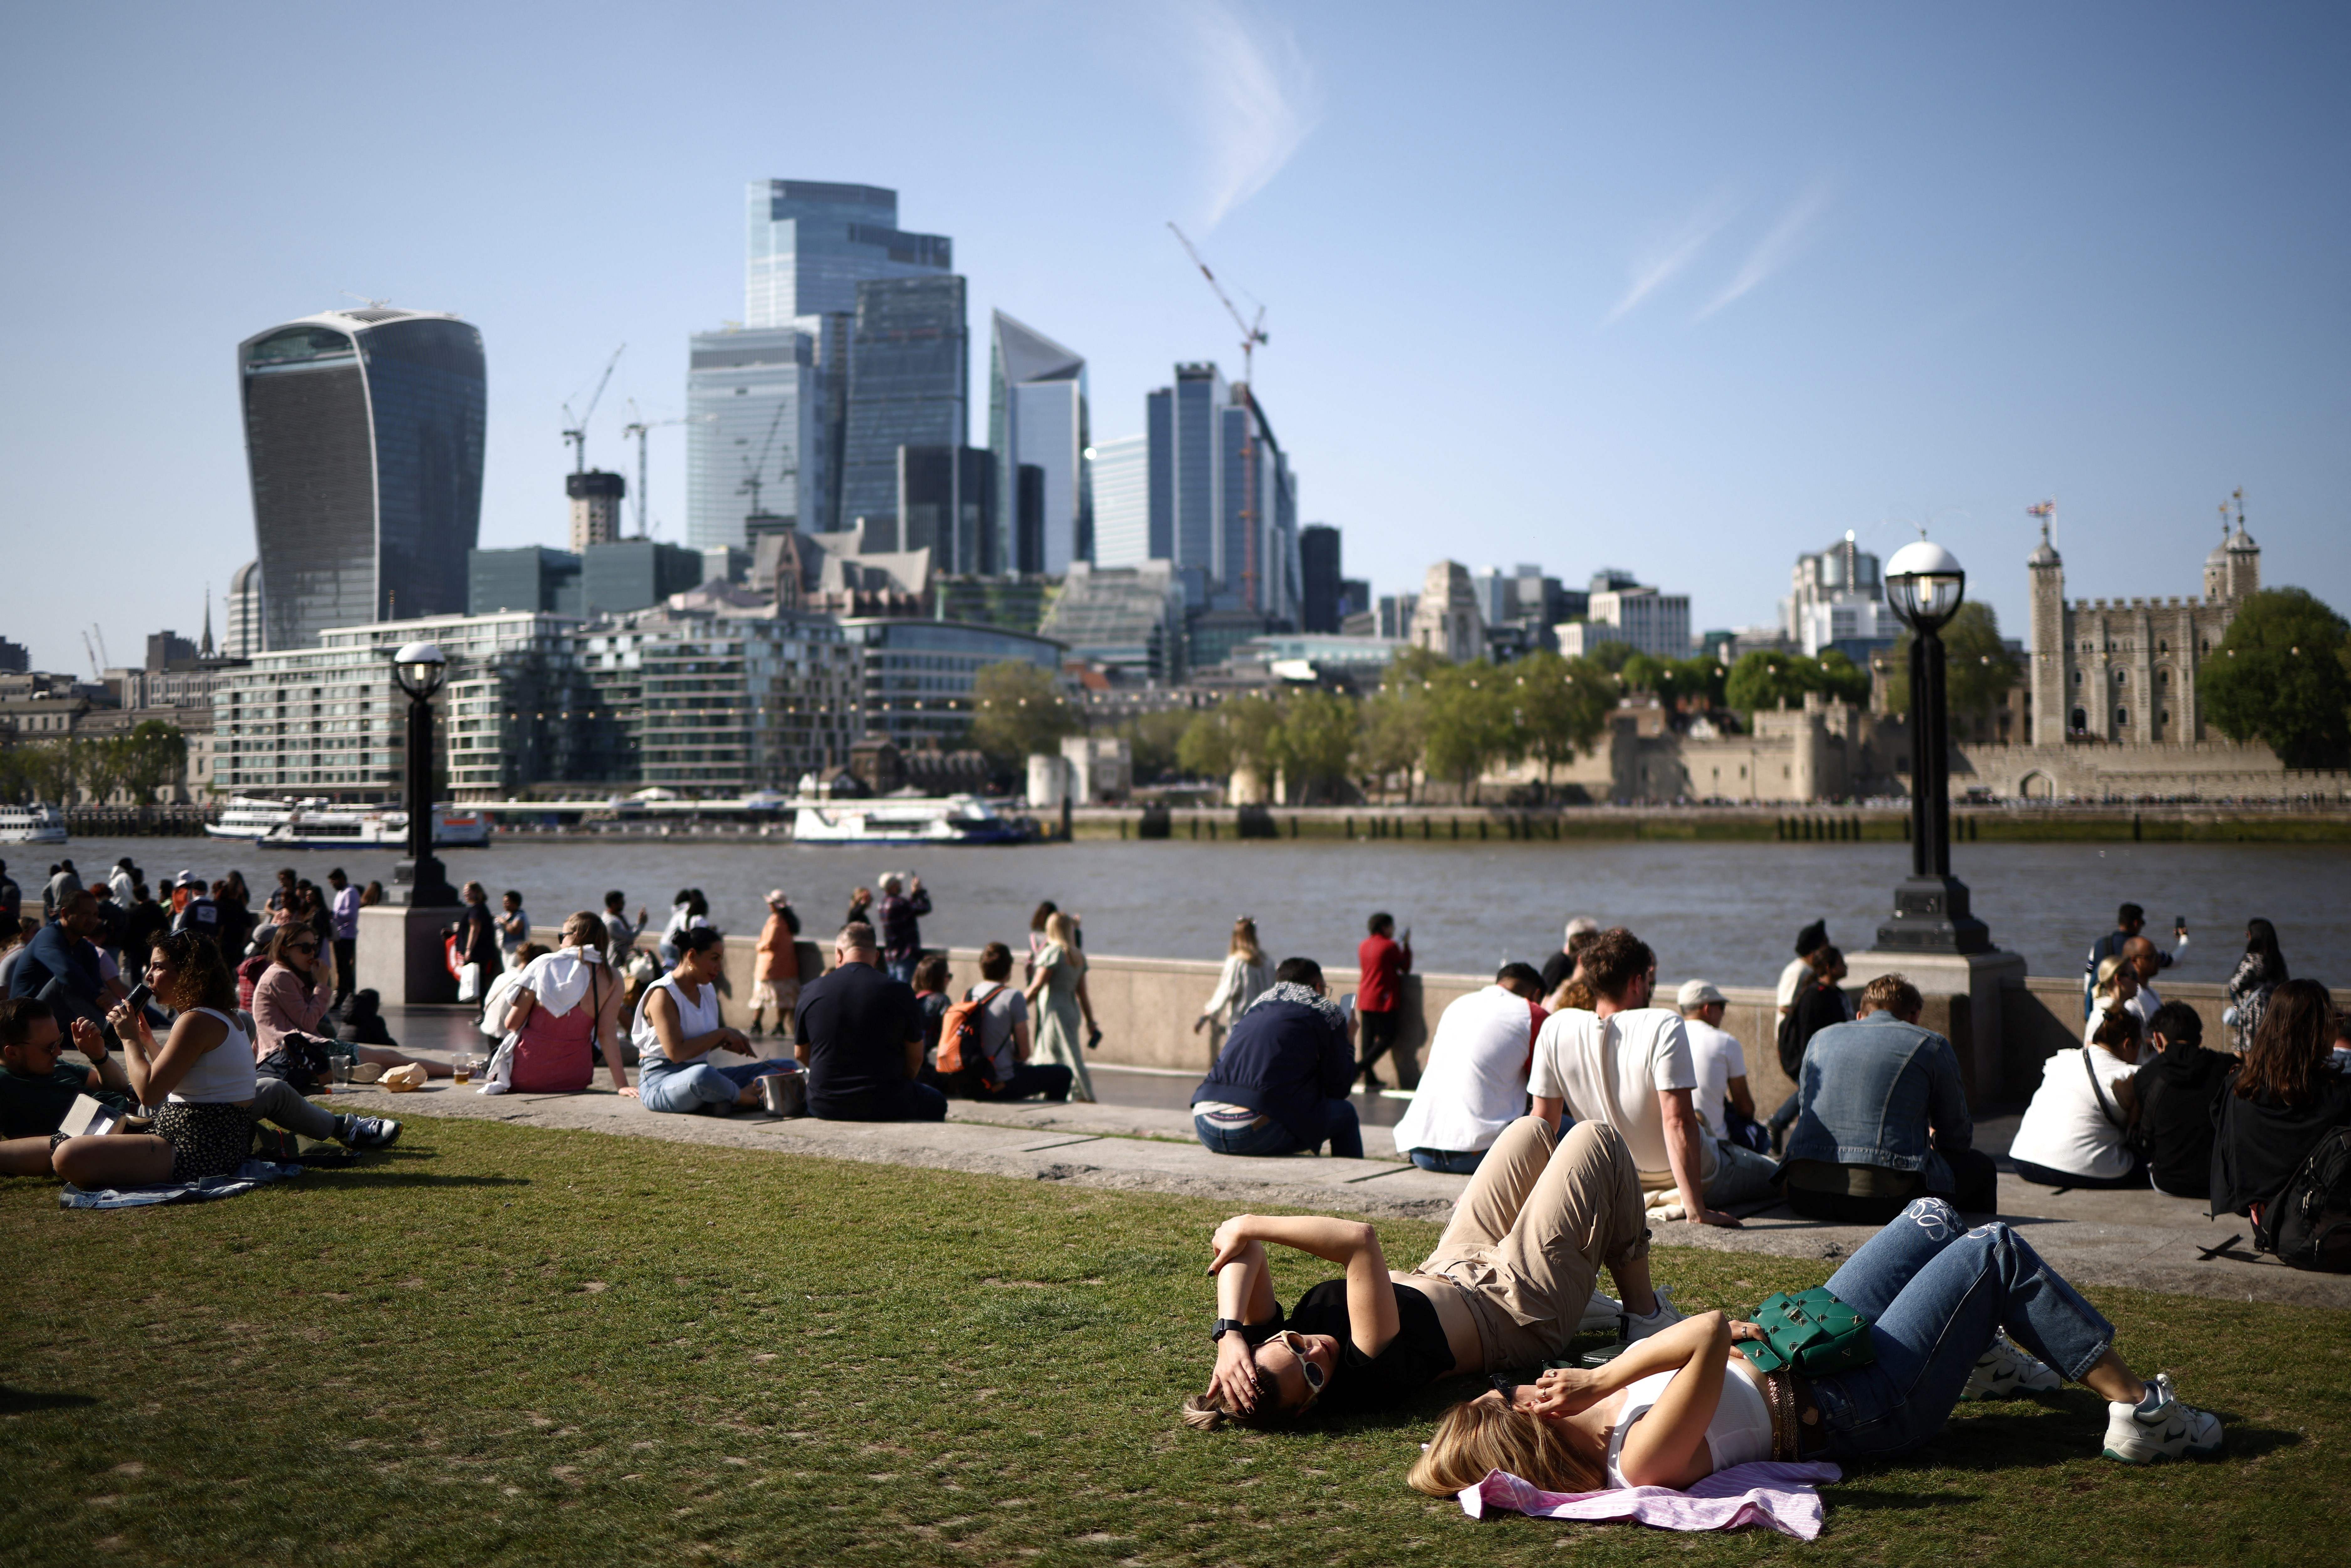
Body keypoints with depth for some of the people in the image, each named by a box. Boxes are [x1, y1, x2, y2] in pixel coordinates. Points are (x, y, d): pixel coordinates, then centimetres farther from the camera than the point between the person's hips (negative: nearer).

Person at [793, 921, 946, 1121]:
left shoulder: (810, 991, -1)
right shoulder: (899, 992, -8)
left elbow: (800, 1053, 10)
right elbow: (915, 1058, 0)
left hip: (823, 1107, 3)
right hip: (882, 1105, -3)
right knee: (936, 1103, 26)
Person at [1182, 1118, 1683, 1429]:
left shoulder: (1266, 1347, -27)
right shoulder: (1370, 1375, -45)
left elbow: (1244, 1249, -38)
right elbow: (1360, 1238, -55)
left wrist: (1229, 1334, -51)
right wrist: (1246, 1227, -52)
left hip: (1450, 1272, 7)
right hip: (1521, 1311, -7)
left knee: (1535, 1129, 20)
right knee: (1596, 1139, 3)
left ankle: (1577, 1301, 41)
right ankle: (1645, 1313, 24)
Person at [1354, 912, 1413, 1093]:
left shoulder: (1363, 946, 10)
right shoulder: (1391, 946, -10)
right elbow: (1405, 968, -2)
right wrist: (1407, 945, 8)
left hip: (1365, 1001, 7)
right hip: (1385, 1001, -7)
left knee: (1368, 1038, 7)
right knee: (1388, 1037, -1)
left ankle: (1370, 1079, 7)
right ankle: (1359, 1067, -12)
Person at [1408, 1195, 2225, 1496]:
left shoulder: (1594, 1423, -12)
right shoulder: (1644, 1457, -38)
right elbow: (1708, 1330, -49)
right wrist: (1598, 1381, -42)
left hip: (1800, 1360, 8)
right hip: (1862, 1407, -8)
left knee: (1935, 1219, 19)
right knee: (1997, 1250, 0)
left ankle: (1986, 1358, 46)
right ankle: (2139, 1409, 16)